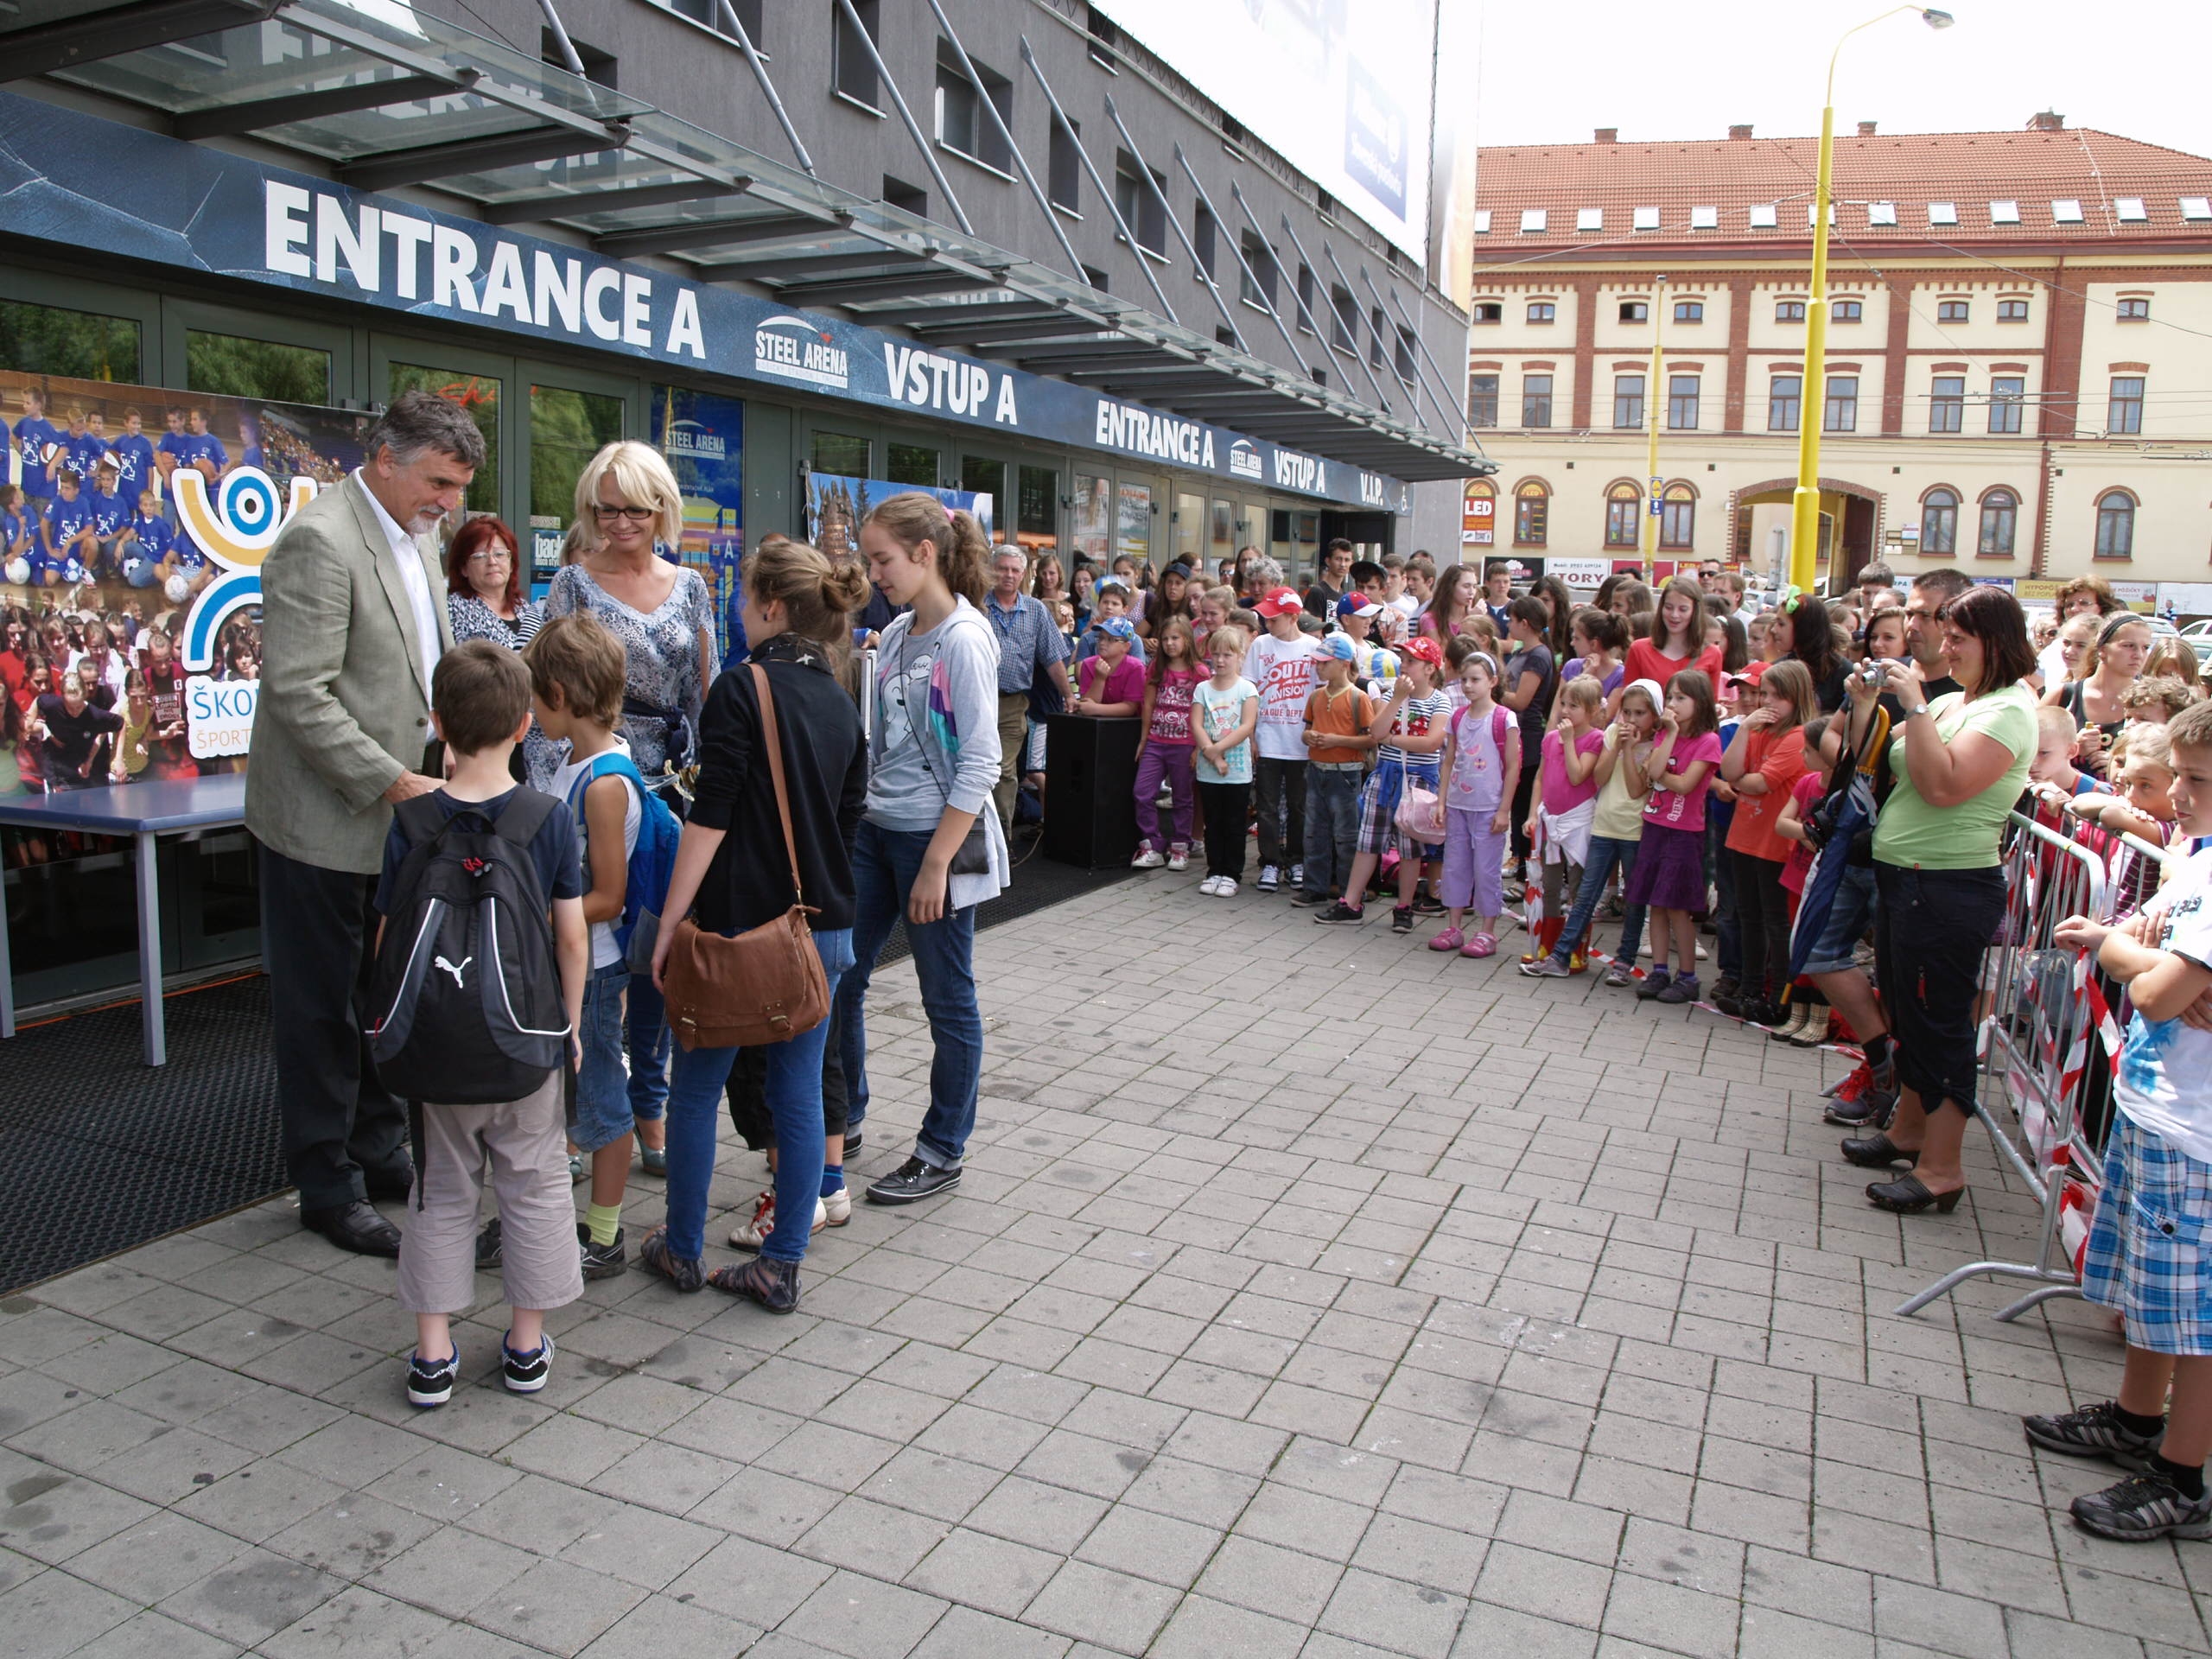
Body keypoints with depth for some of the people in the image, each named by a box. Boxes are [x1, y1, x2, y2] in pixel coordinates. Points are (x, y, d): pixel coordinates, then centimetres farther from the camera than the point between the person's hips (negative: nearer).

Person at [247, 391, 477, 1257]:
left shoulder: (413, 540, 12)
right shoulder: (319, 540, -17)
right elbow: (299, 694, -22)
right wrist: (391, 782, -22)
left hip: (397, 817, 8)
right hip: (327, 822, -8)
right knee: (322, 1009, 5)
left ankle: (378, 1151, 30)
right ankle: (328, 1187, 18)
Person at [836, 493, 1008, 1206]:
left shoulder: (965, 640, -14)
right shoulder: (896, 635, 9)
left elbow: (979, 762, -18)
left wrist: (936, 863, -19)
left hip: (936, 835, -8)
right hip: (875, 828, 8)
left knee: (947, 999, 6)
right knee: (839, 976, 12)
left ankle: (943, 1152, 21)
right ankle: (842, 1117, 31)